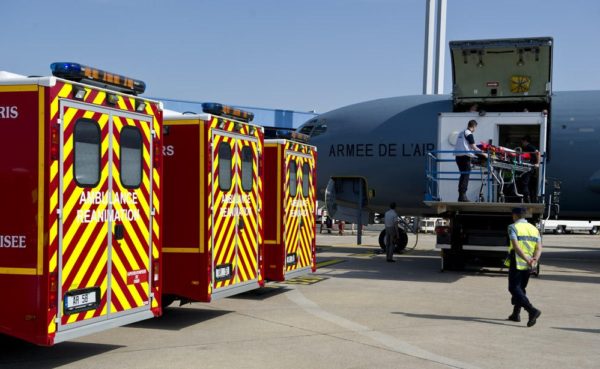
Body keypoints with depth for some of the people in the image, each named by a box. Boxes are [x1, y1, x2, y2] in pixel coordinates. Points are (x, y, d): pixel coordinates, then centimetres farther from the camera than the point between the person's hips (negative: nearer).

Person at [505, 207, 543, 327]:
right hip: (528, 266, 6)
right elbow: (539, 248, 0)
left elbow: (516, 246, -19)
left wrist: (527, 259, -22)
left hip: (516, 263, -6)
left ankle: (532, 310, -22)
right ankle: (516, 314, 22)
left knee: (514, 288, -5)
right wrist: (534, 260, -13)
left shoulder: (513, 227, -6)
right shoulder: (534, 229, 12)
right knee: (521, 288, 20)